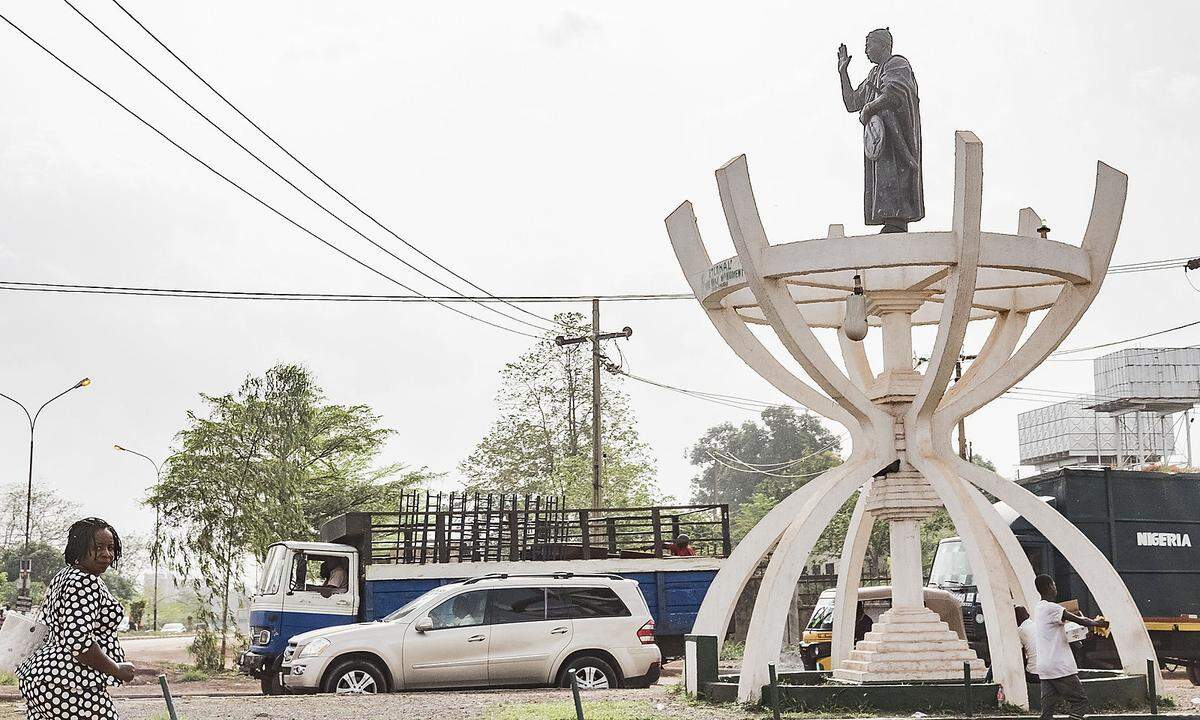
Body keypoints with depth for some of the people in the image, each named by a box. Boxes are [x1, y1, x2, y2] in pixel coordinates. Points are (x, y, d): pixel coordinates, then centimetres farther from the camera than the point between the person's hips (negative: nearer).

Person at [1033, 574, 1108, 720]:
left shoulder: (1038, 608, 14)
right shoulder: (1051, 608, -14)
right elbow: (1080, 621, -13)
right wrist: (1097, 623, 6)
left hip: (1045, 668, 8)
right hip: (1060, 667, -8)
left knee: (1048, 708, 6)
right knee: (1080, 702, 0)